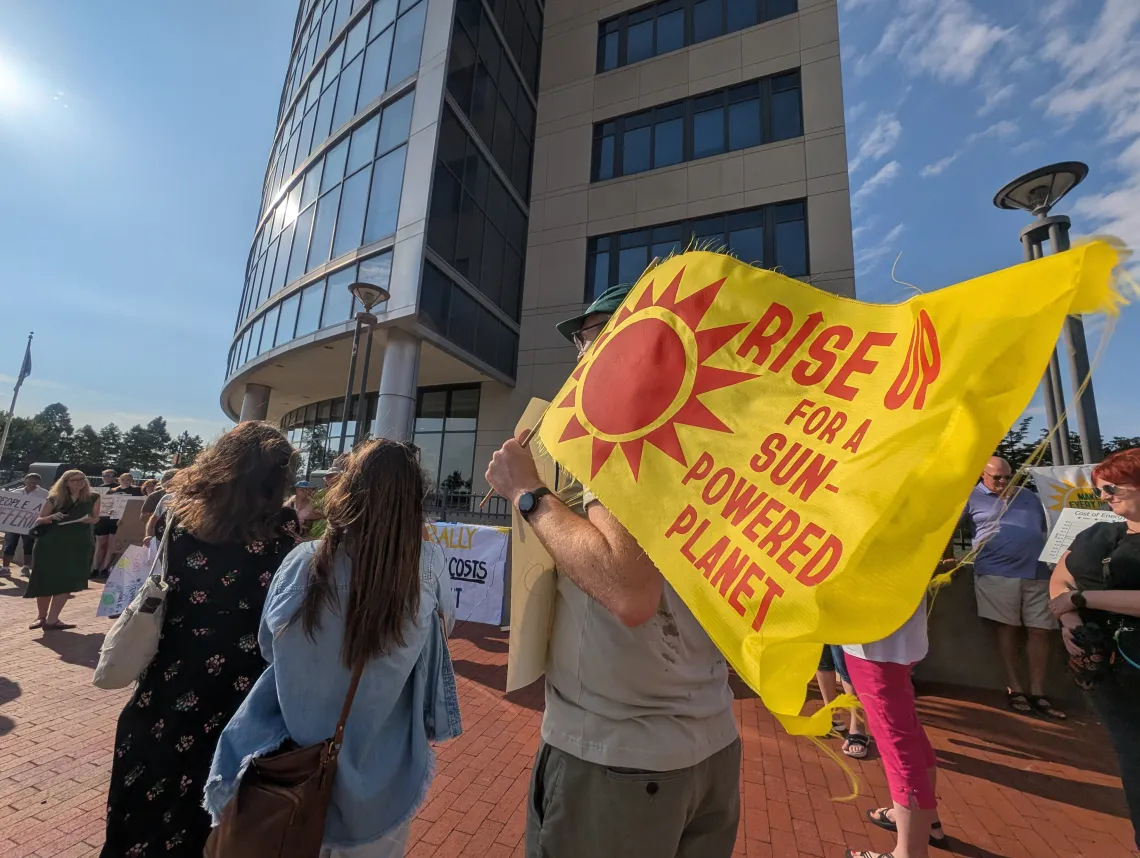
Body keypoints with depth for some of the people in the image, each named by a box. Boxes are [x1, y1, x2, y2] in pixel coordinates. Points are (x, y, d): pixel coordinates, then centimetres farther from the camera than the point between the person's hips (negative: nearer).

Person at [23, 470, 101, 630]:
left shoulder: (93, 498, 4)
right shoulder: (54, 499, 1)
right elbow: (38, 521, 3)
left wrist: (89, 519, -12)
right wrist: (52, 517, -18)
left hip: (79, 545, 0)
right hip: (51, 543, 0)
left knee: (67, 582, -4)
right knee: (45, 581, 5)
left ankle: (52, 620, 2)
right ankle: (41, 616, 23)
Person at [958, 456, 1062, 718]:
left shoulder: (1029, 497, 17)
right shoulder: (972, 497, 0)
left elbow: (1046, 531, 23)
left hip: (1037, 573, 5)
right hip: (997, 573, -4)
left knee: (1041, 631, 4)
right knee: (1008, 628, 3)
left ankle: (1038, 693, 14)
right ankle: (1014, 687, 13)